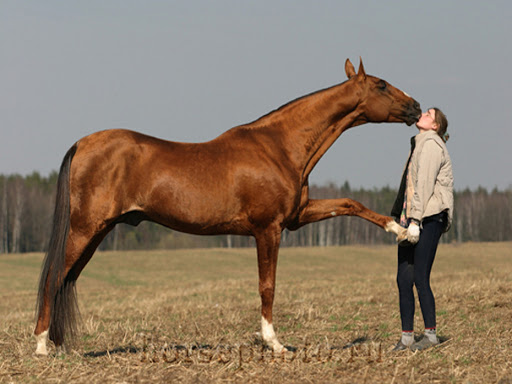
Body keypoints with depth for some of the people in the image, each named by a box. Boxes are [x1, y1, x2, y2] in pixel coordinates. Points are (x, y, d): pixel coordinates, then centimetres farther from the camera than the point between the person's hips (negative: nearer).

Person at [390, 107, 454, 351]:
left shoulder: (431, 145, -7)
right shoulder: (418, 145, 21)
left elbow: (424, 184, -16)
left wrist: (415, 221, -21)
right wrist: (400, 217, 18)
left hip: (428, 219, -9)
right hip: (409, 219, 9)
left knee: (420, 279, -8)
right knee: (403, 279, 6)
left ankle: (431, 334, -1)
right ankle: (407, 337, 11)